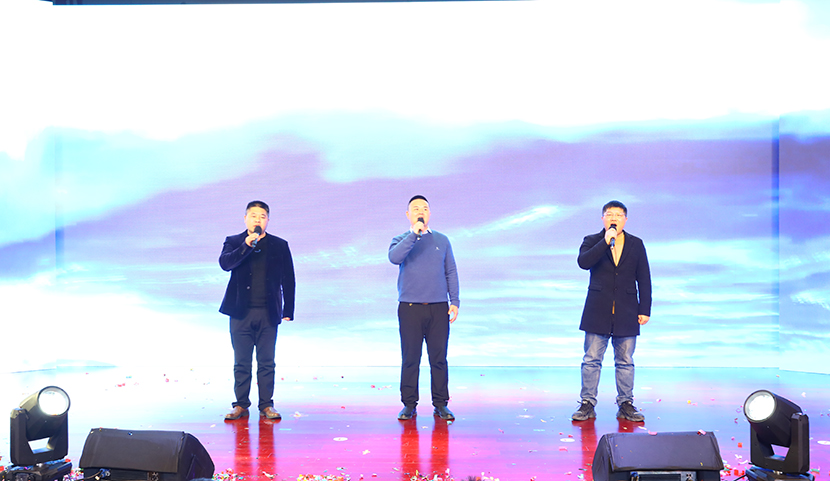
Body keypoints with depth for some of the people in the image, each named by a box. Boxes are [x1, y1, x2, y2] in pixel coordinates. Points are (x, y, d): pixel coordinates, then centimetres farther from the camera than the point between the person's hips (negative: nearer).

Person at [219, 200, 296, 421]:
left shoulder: (279, 246, 7)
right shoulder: (234, 242, 9)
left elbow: (288, 280, 7)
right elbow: (225, 263, -11)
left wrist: (288, 311, 2)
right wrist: (246, 246, -21)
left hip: (268, 313, 0)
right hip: (241, 313, 0)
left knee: (266, 362, 3)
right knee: (241, 362, 5)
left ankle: (266, 405, 12)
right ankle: (241, 405, 14)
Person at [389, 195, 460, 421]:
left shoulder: (442, 241, 11)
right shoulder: (401, 240, 6)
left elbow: (451, 272, 11)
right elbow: (394, 258, -17)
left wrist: (454, 301, 3)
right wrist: (414, 234, -20)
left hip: (438, 309, 1)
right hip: (410, 309, -1)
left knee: (439, 358, 3)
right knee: (410, 358, 2)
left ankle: (440, 404, 12)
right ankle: (409, 405, 11)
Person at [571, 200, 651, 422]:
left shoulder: (636, 244, 7)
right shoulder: (592, 241, 3)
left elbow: (644, 280, 7)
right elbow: (583, 262, -19)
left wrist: (645, 310, 2)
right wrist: (606, 241, -22)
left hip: (626, 313, 1)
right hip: (598, 312, -1)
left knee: (625, 362, 8)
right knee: (591, 360, 1)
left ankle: (626, 405, 17)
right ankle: (587, 404, 9)